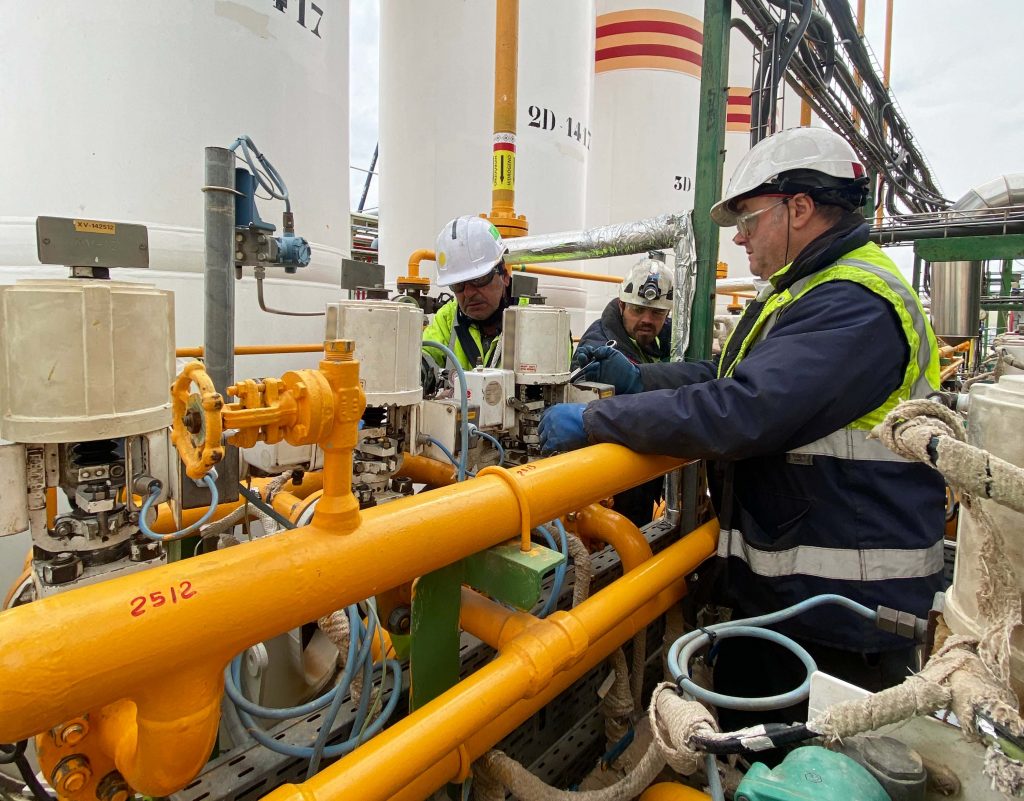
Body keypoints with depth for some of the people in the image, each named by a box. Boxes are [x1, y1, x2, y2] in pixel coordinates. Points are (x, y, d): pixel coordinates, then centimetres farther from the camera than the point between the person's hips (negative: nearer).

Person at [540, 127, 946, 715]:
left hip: (844, 608, -10)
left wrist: (593, 420, -24)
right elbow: (734, 378, 18)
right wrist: (636, 378, 3)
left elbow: (741, 413, -32)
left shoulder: (856, 305, -22)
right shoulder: (806, 294, 14)